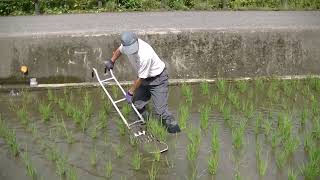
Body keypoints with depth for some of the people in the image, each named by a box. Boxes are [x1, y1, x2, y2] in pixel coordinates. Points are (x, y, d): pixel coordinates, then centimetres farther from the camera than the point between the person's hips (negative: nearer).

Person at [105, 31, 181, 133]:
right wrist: (111, 61, 27)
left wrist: (130, 92, -12)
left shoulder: (145, 55, -37)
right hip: (145, 78, 8)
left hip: (157, 79, -8)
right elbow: (119, 50, 13)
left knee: (160, 110, -14)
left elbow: (141, 78, -24)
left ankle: (174, 128, 2)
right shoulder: (127, 45, -15)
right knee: (137, 104, 8)